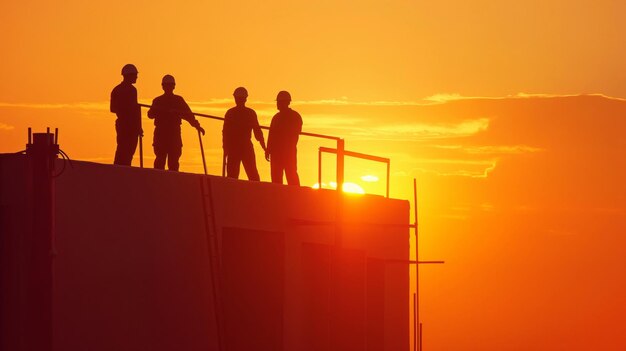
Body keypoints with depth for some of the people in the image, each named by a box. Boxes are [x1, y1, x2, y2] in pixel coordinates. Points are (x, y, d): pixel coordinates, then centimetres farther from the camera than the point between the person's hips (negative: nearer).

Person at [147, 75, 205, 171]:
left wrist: (196, 125, -7)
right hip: (161, 134, -1)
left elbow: (187, 114, 6)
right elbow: (151, 114, -1)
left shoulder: (179, 100, 13)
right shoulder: (157, 101, 13)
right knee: (160, 160, -8)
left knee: (173, 161, -4)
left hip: (174, 134, 1)